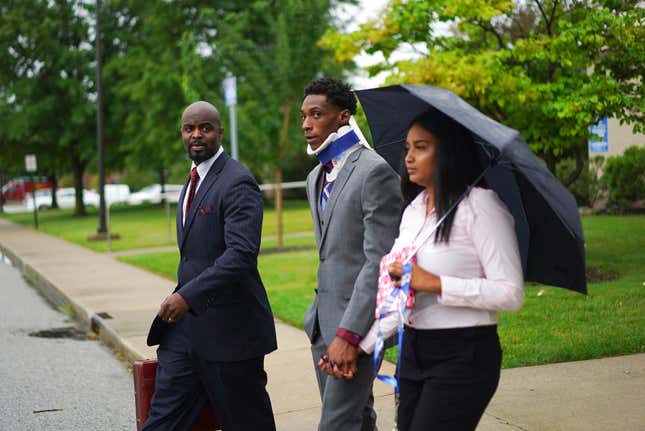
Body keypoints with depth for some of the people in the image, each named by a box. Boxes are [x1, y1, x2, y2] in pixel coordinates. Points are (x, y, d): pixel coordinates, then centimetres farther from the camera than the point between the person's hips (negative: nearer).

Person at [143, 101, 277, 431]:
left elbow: (241, 253, -25)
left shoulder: (238, 183, -14)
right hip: (185, 323, 9)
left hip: (228, 328, -8)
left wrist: (188, 295, -28)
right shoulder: (193, 181, 16)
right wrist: (182, 296, 19)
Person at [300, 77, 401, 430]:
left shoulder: (375, 171, -15)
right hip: (323, 320, 9)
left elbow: (379, 260, -20)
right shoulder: (316, 178, 15)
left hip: (357, 320, -9)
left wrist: (349, 334, -25)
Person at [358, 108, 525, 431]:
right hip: (413, 352, 8)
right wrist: (363, 344, 7)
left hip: (464, 356, -7)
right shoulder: (413, 210, 13)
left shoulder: (479, 205, -11)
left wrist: (434, 283, -17)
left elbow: (511, 294, -16)